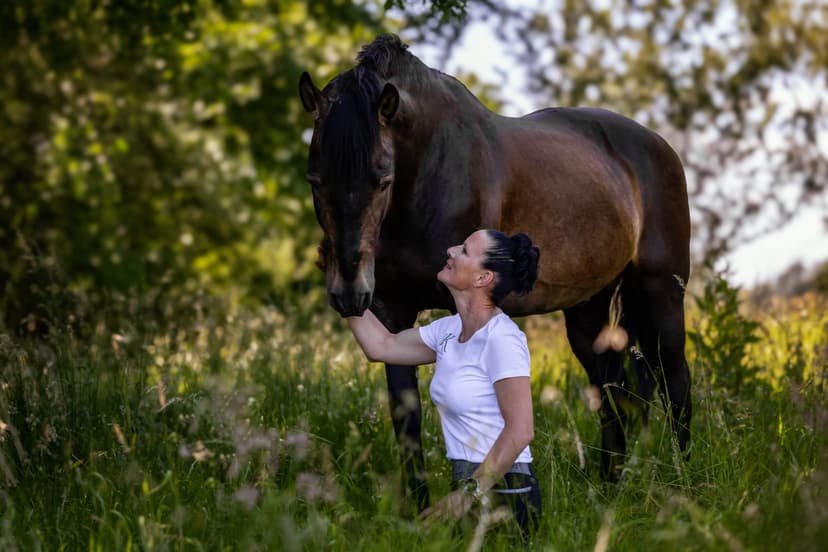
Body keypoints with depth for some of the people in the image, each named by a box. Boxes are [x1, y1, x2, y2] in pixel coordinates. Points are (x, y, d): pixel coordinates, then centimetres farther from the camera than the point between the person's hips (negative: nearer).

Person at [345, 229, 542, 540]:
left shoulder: (501, 338, -16)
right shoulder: (450, 330, 9)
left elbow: (520, 431, -20)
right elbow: (381, 345, 17)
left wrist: (470, 494, -18)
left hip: (503, 495, -8)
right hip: (471, 487, 8)